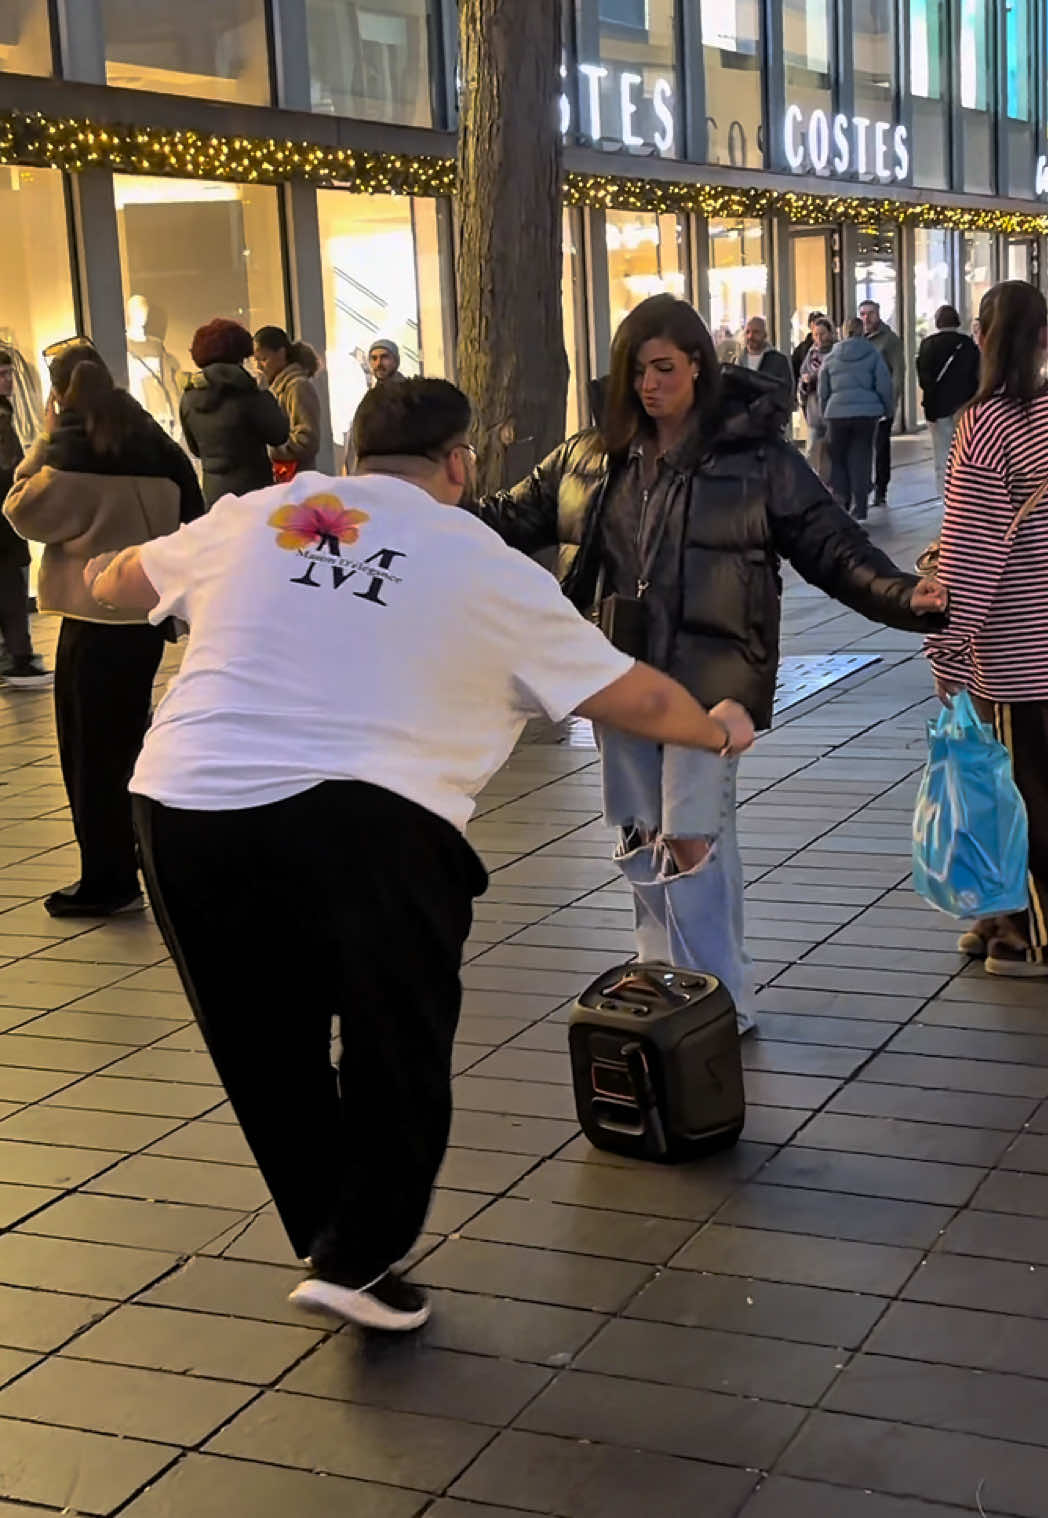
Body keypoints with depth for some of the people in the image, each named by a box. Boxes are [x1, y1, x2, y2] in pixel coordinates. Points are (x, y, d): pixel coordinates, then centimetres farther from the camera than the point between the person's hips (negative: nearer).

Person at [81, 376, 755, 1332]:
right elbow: (635, 699, 17)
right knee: (397, 1047, 15)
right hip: (360, 824, -4)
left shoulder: (250, 517, 16)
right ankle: (357, 1260, 14)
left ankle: (330, 1243, 31)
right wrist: (720, 731, 37)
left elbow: (118, 585, 34)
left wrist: (103, 572, 59)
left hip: (185, 811, 4)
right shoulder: (487, 568, 9)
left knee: (266, 1050, 20)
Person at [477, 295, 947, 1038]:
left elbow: (830, 544, -8)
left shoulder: (755, 452, -7)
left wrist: (902, 595, -24)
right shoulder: (590, 456, 5)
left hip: (707, 672, -5)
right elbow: (513, 517, 14)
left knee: (690, 841, -8)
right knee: (639, 839, 14)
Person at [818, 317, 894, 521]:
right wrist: (883, 409, 13)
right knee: (861, 460, 4)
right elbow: (884, 386, 0)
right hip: (867, 413, 0)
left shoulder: (831, 358, 7)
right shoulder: (873, 355, 2)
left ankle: (840, 501, -2)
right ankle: (858, 511, 3)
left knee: (838, 460, 13)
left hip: (837, 414, 1)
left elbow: (823, 391, 11)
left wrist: (825, 415, 21)